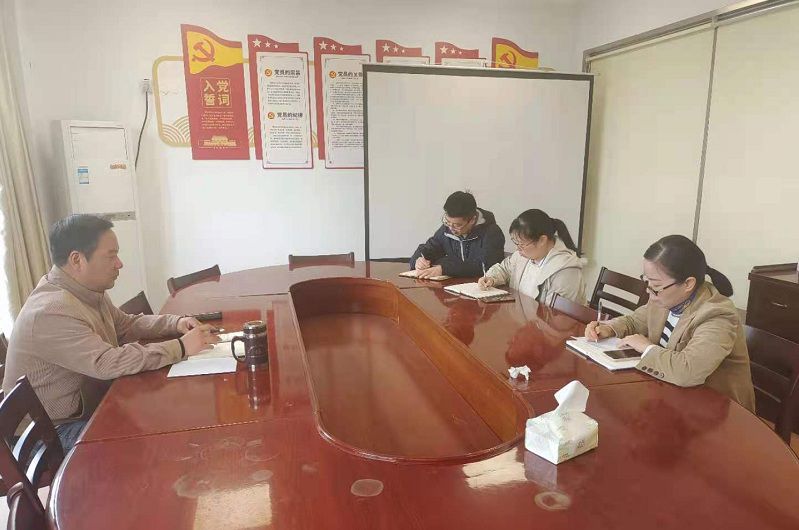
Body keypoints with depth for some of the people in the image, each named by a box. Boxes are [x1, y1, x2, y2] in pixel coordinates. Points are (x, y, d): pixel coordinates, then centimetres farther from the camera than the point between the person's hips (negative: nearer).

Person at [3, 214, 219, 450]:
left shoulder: (88, 291, 2)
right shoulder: (49, 313, -28)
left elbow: (127, 325, 12)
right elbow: (108, 364, -34)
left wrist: (176, 323, -6)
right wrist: (182, 347, -31)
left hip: (88, 406, 8)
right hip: (56, 432, -8)